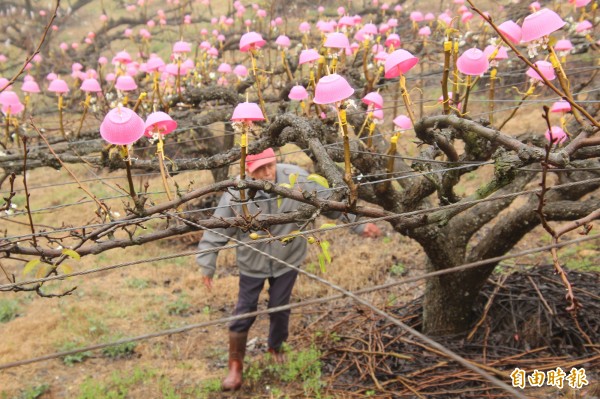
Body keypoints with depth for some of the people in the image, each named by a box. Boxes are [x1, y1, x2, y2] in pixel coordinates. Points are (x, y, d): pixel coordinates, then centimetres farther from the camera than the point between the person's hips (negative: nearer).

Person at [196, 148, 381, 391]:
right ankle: (235, 366, 27)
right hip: (252, 263, -1)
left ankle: (276, 347, 49)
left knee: (280, 308, 17)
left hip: (287, 260, 1)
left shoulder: (296, 178, -23)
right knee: (244, 312, 6)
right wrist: (207, 265, -9)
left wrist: (359, 225, -10)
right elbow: (217, 230, -14)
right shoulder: (236, 193, -25)